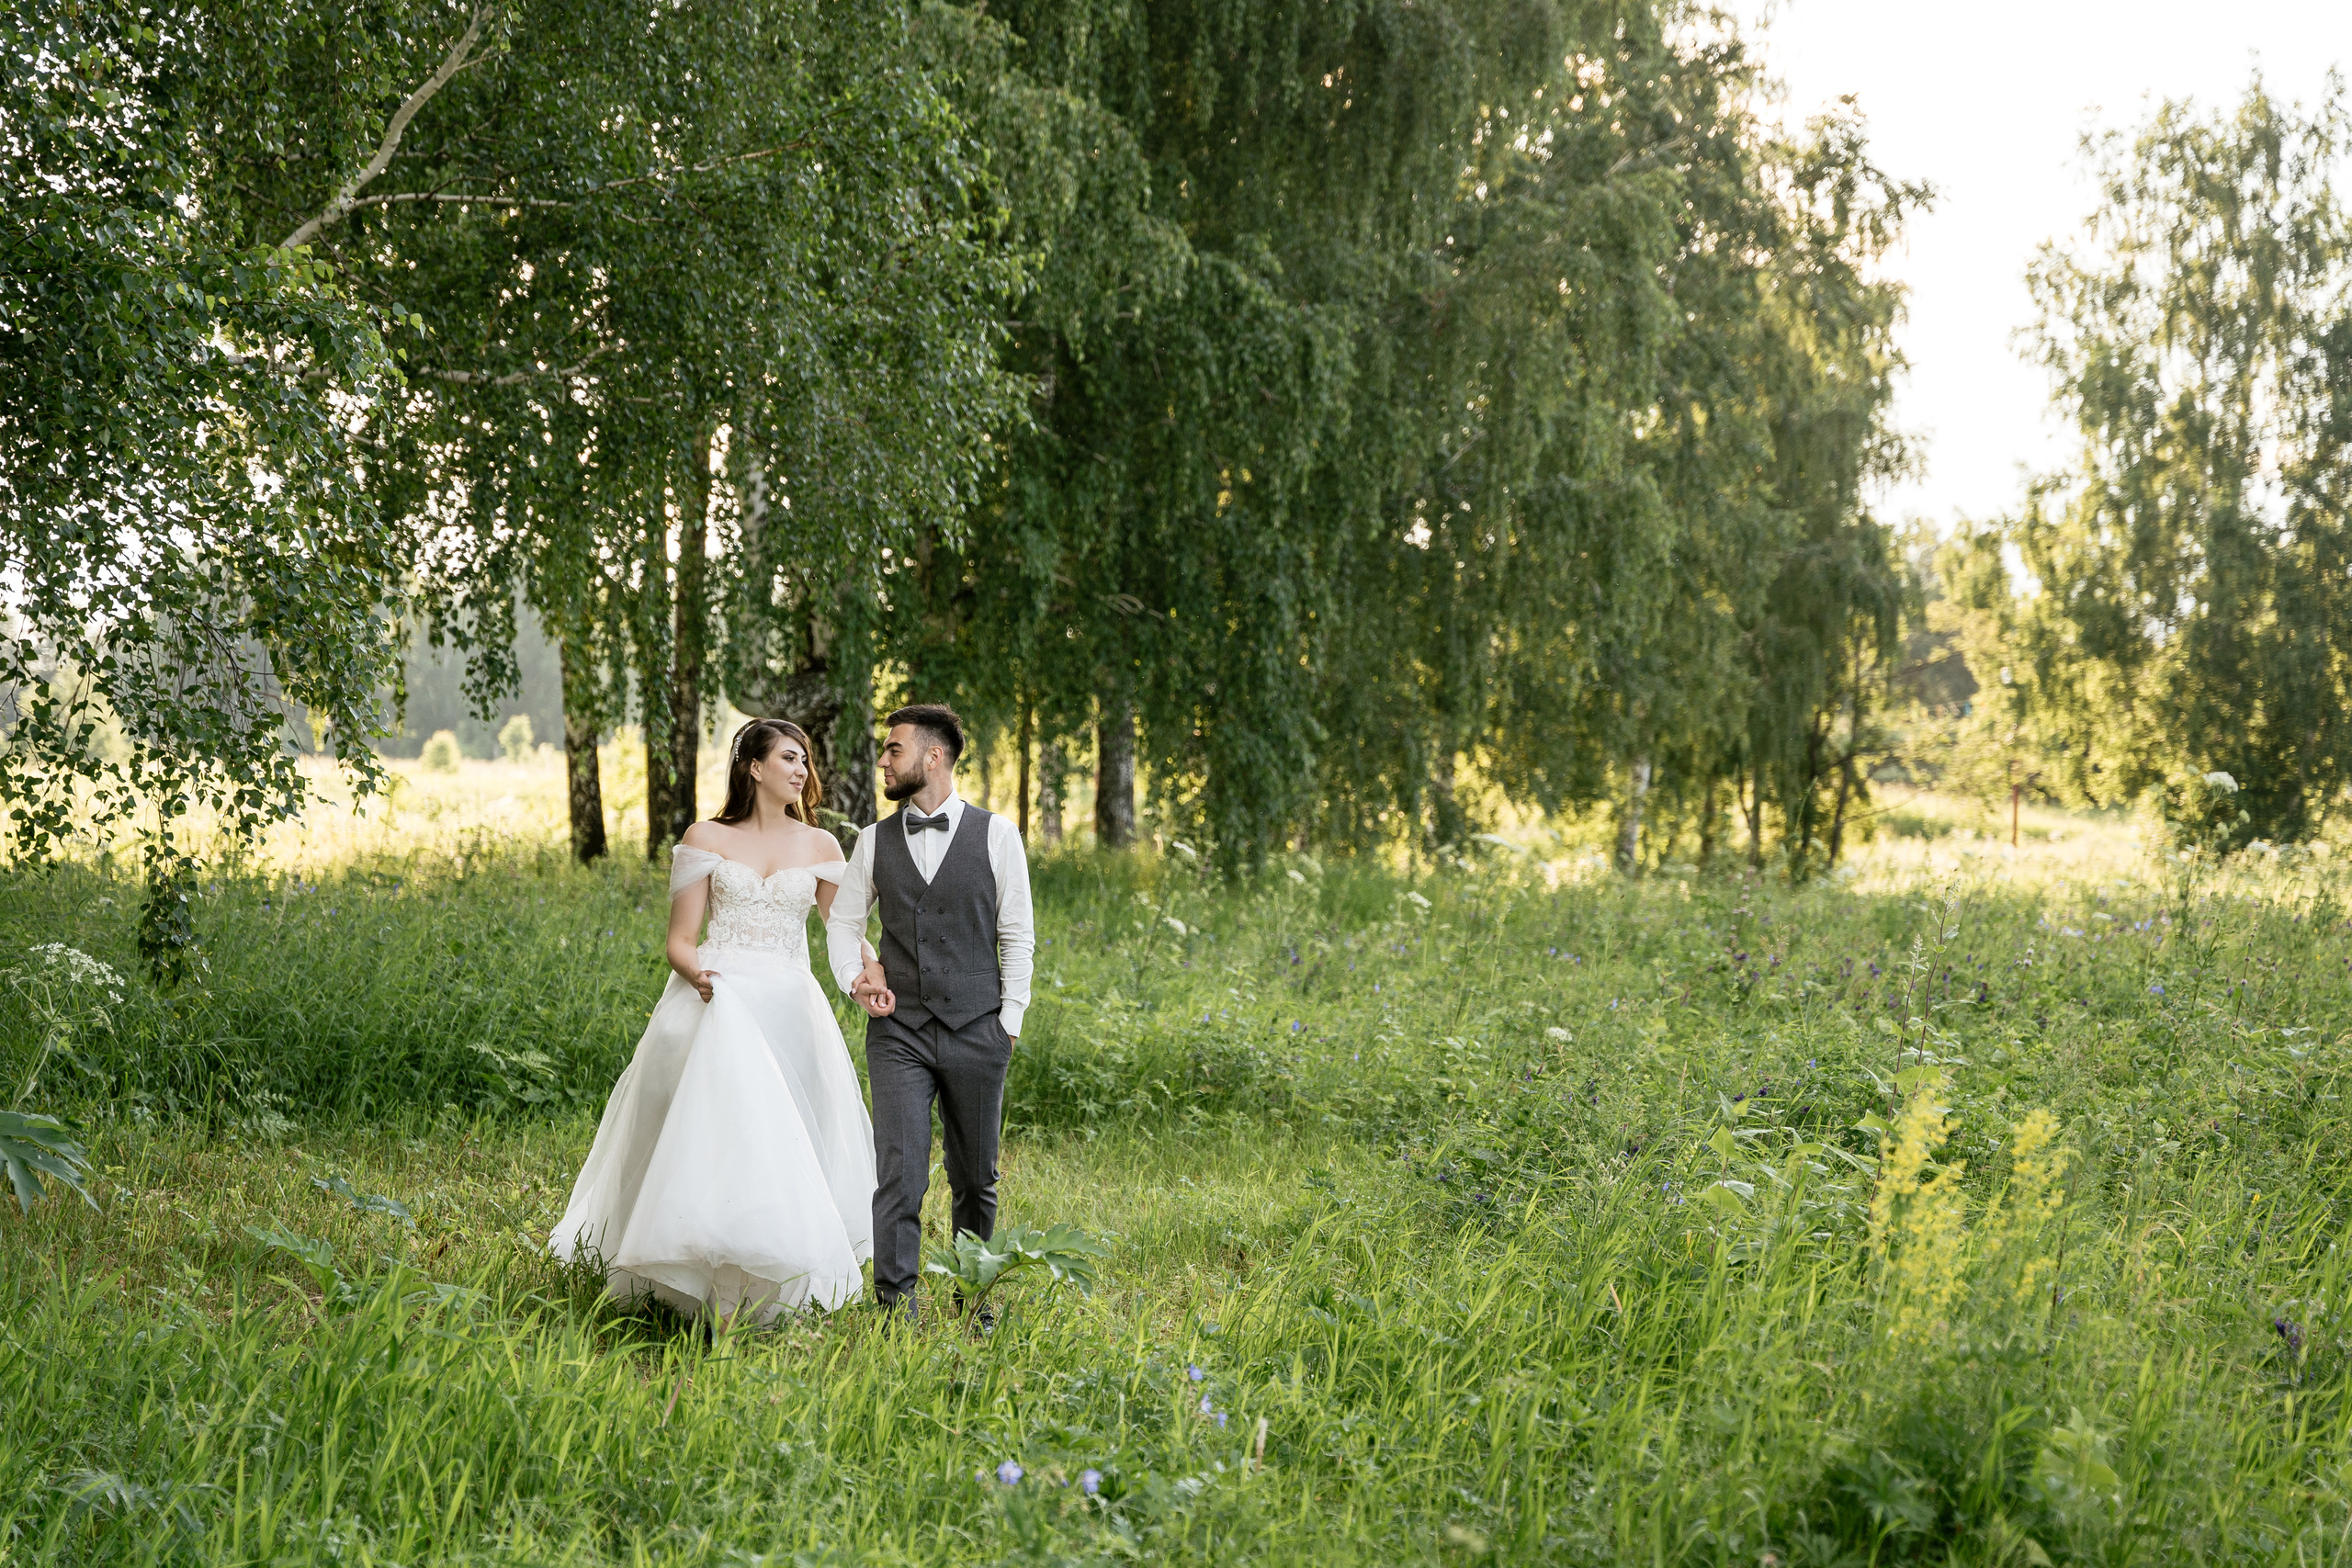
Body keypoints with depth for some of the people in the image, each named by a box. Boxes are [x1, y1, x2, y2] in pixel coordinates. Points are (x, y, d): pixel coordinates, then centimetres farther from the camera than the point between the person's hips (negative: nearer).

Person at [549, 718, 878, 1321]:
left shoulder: (820, 847, 12)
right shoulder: (707, 839, 7)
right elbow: (679, 941, 5)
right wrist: (698, 975, -17)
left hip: (787, 1011, 1)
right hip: (715, 1001, -1)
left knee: (782, 1147, -7)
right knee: (708, 1130, -11)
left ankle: (762, 1287, -7)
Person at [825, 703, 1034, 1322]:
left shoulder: (996, 835, 1)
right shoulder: (875, 841, 8)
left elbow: (1017, 935, 3)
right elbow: (843, 920, 17)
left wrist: (1008, 1022, -1)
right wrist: (856, 976, -2)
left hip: (976, 1033, -1)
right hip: (898, 1033, 1)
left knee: (975, 1177, 8)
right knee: (899, 1174, -10)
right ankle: (897, 1311, -10)